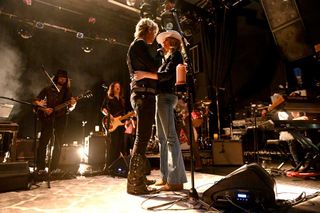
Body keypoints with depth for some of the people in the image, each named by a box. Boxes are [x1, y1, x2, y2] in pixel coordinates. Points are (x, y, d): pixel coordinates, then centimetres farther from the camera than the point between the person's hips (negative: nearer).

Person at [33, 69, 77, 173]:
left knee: (58, 144, 4)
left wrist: (72, 104, -16)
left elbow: (69, 108, 7)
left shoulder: (67, 92, 11)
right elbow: (36, 101, 3)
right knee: (43, 142, -4)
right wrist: (44, 109, -14)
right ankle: (40, 168, 3)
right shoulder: (48, 89, 4)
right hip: (48, 118, -2)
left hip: (61, 119, 3)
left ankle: (53, 168, 12)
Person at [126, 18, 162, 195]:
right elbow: (154, 66, -14)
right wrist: (159, 54, 4)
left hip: (140, 94, 11)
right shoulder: (140, 44, -4)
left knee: (142, 138, 14)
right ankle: (135, 184, -5)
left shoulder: (135, 45, 26)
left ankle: (138, 179, 23)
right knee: (142, 138, -10)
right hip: (144, 94, -11)